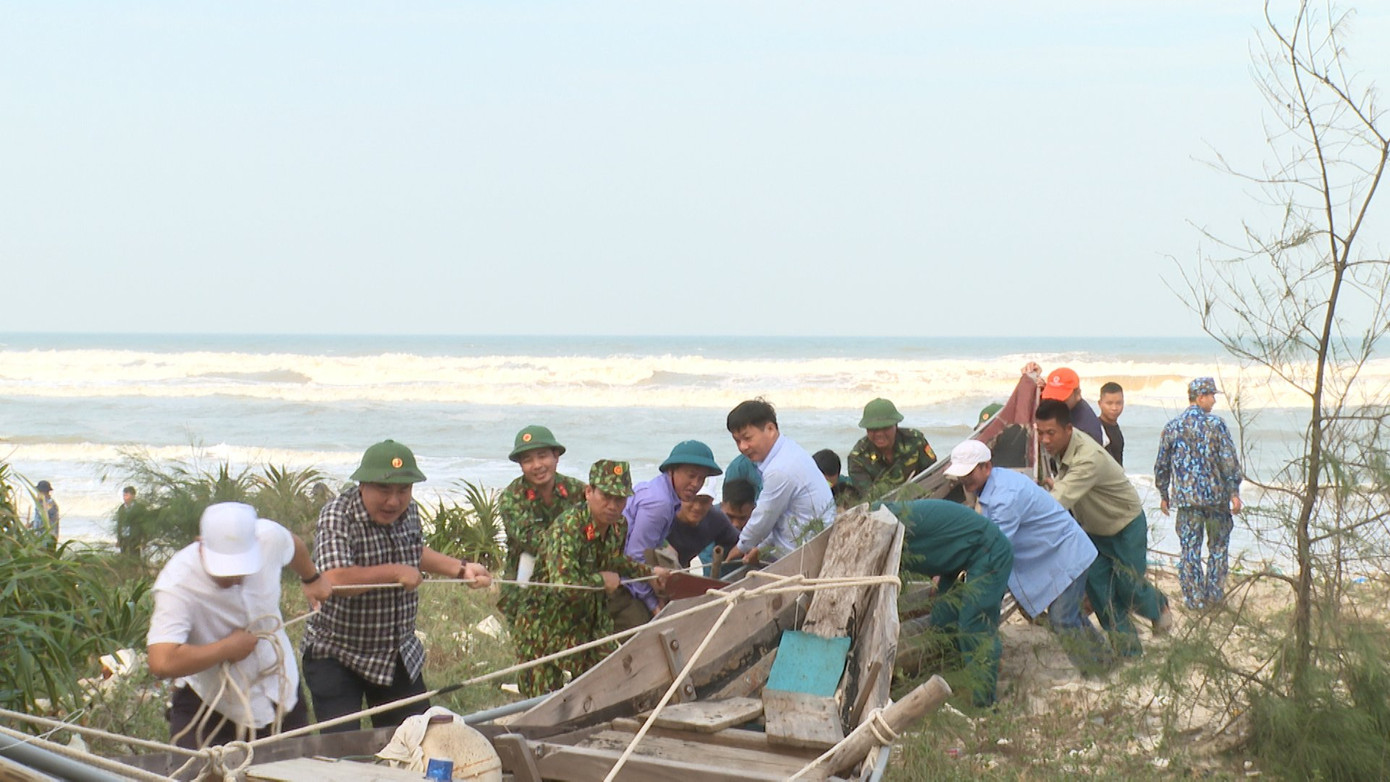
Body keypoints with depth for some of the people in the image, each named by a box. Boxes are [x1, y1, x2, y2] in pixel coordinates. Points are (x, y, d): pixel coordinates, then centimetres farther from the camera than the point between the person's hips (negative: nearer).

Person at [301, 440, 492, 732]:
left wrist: (462, 568, 12)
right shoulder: (337, 518, -24)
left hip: (400, 655, 7)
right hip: (336, 655, -7)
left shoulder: (409, 511, -1)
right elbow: (335, 579, -39)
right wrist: (395, 572, -28)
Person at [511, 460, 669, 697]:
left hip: (593, 622, 7)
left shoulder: (618, 527, 0)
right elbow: (564, 585, -38)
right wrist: (602, 580, -23)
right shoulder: (567, 528, -27)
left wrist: (650, 572, 23)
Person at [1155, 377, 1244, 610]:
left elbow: (1161, 465, 9)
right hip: (1216, 495, -2)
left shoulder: (1172, 427, 4)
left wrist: (1163, 494, 19)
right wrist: (1234, 492, -4)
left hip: (1185, 497, 2)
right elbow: (1229, 461, -10)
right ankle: (1214, 595, 13)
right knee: (1218, 547, 12)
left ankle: (1194, 598, 2)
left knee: (1189, 549, 5)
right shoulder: (1216, 425, -7)